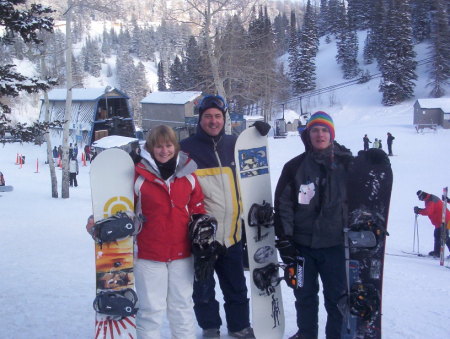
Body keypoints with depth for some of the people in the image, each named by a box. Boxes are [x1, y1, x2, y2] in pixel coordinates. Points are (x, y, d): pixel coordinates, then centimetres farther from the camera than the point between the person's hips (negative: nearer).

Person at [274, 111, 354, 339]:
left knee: (337, 295, 5)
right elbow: (282, 204, 0)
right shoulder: (295, 166, 1)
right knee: (304, 294, 15)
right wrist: (284, 239, -5)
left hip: (335, 243, -1)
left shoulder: (346, 164, 0)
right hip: (301, 244, 2)